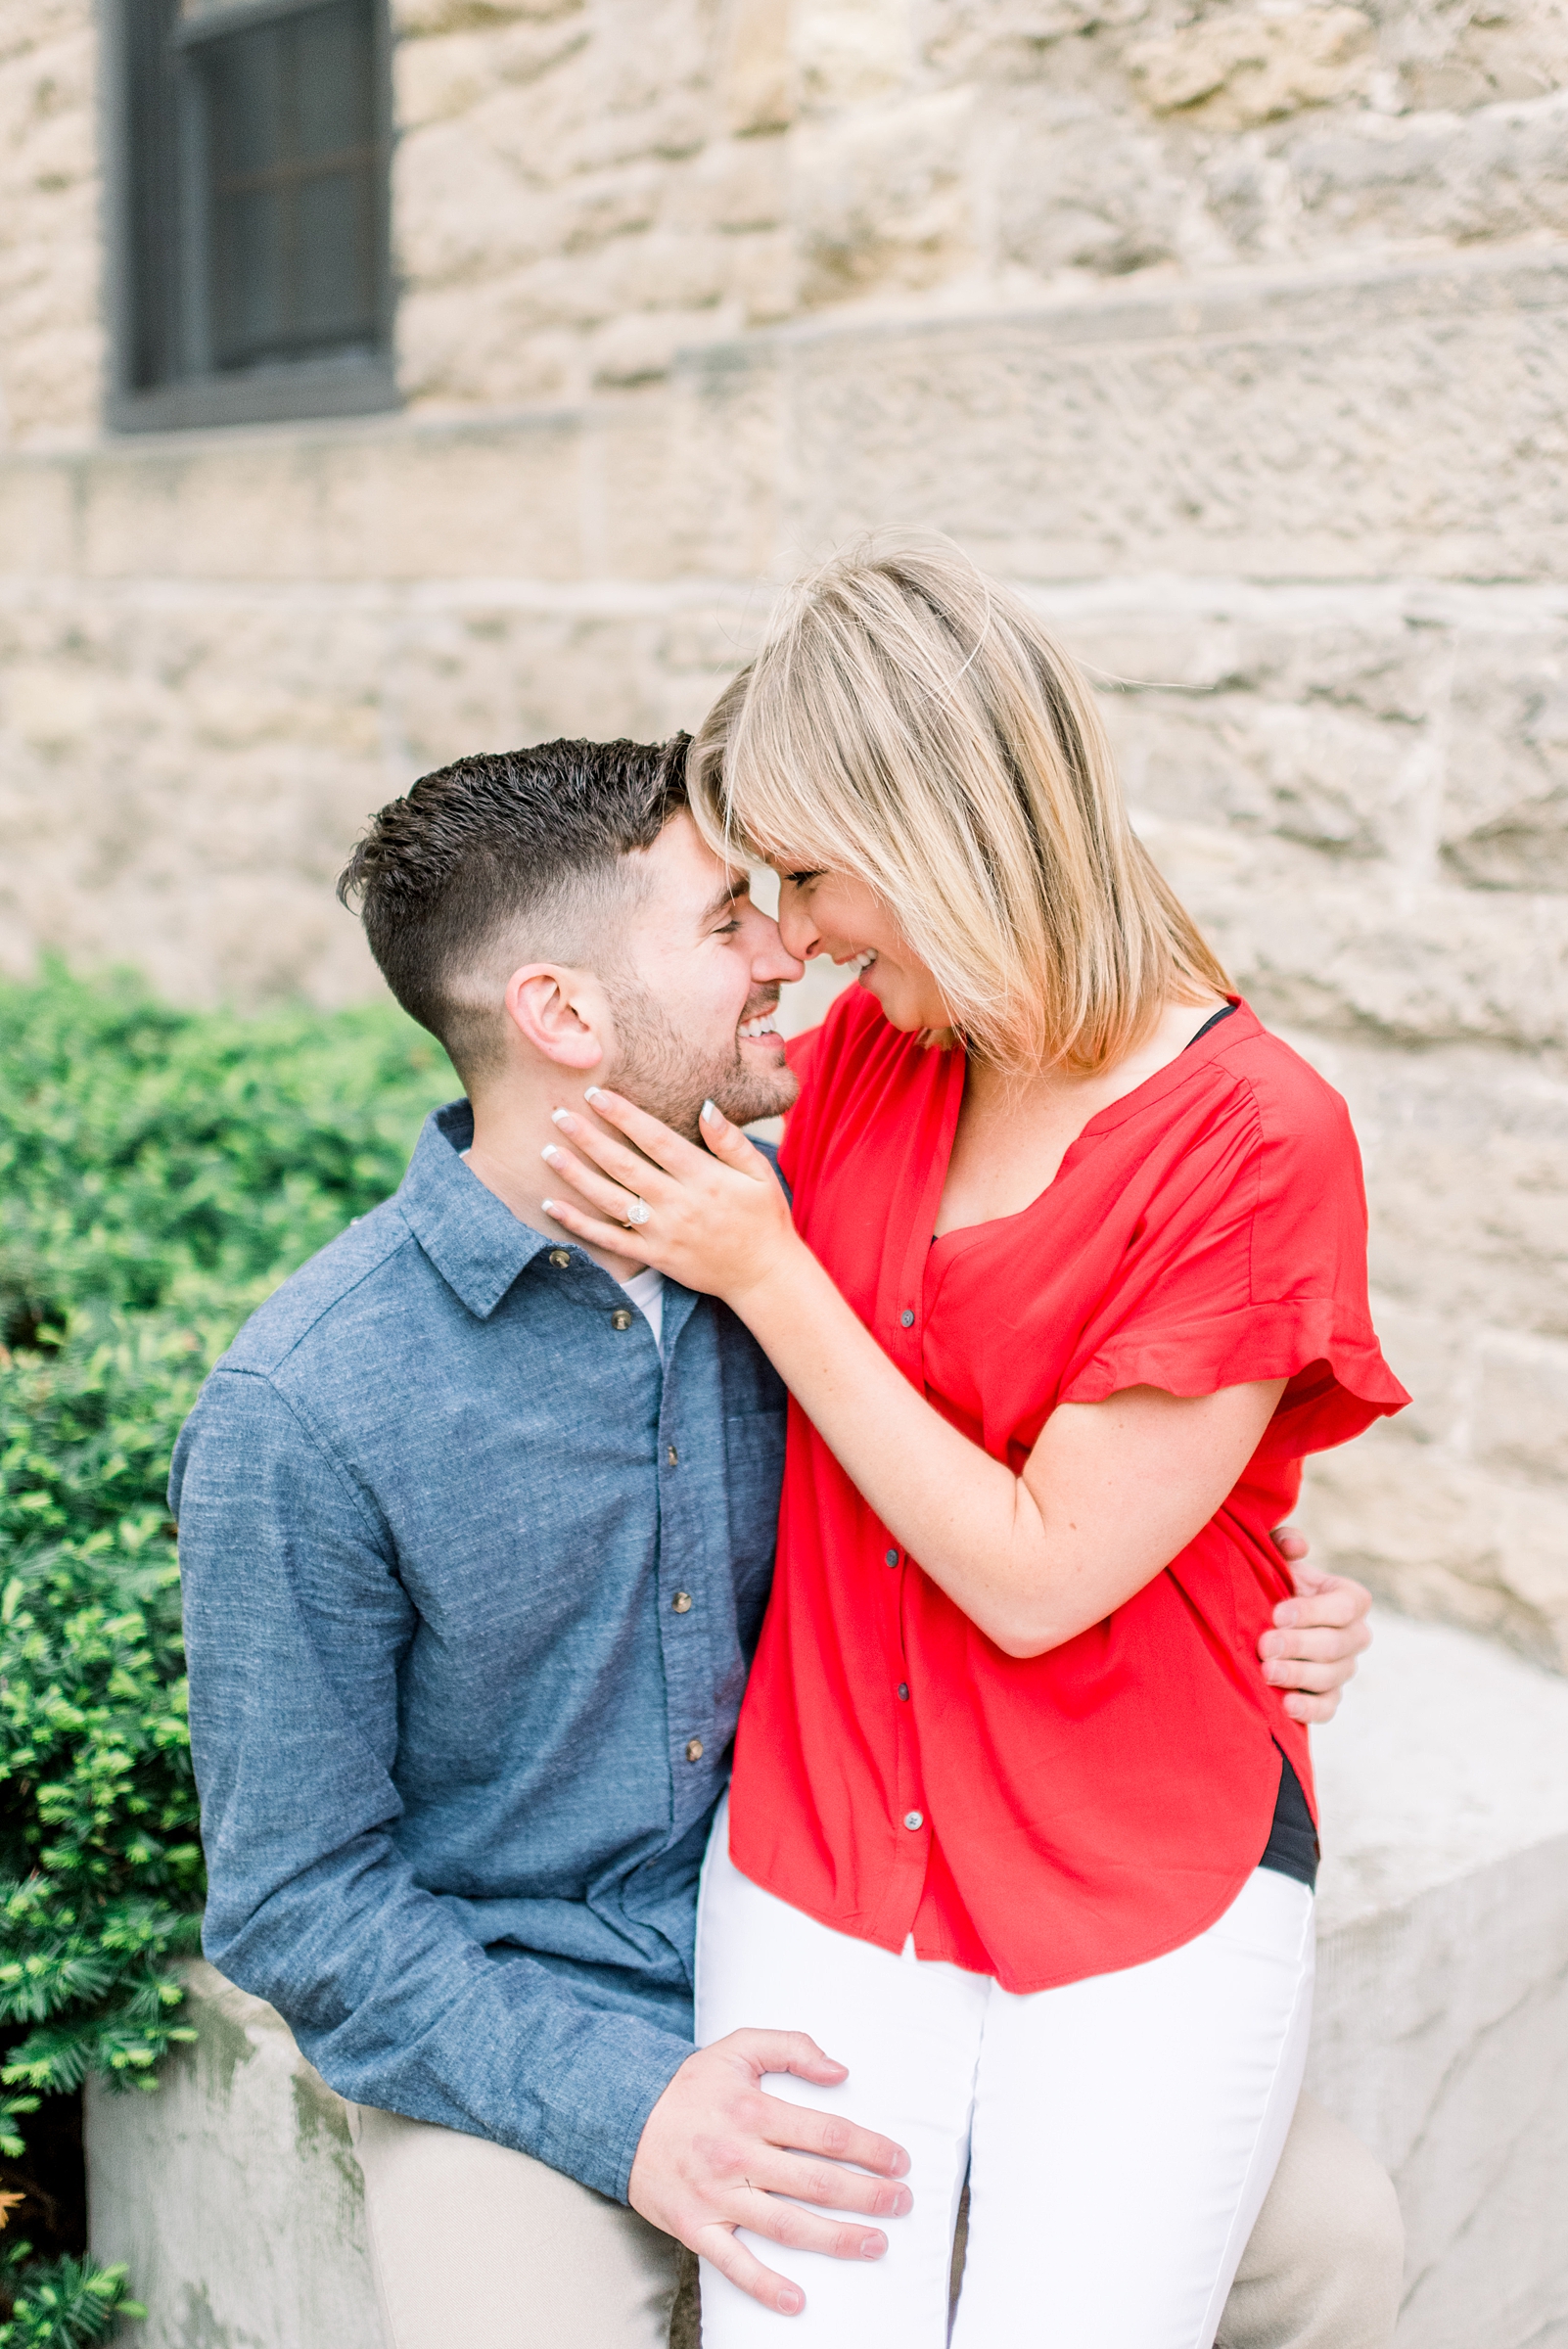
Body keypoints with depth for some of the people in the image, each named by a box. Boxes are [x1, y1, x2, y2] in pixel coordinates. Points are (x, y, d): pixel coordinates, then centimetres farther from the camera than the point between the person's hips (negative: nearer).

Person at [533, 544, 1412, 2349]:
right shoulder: (865, 1049, 2)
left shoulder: (1255, 1143, -15)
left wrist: (764, 1271, -13)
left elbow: (1040, 1576, -16)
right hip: (823, 1859, 4)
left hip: (1148, 1896, -3)